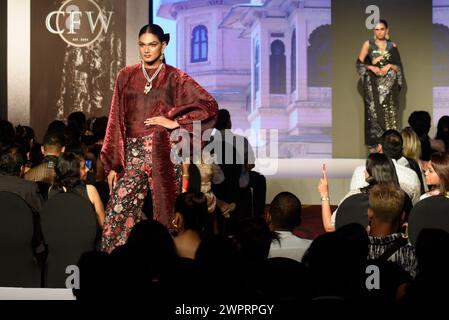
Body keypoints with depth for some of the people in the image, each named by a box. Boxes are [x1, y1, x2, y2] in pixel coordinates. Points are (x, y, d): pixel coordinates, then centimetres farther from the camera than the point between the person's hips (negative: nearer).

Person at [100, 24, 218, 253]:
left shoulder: (174, 78, 4)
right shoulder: (126, 76, 12)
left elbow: (209, 105, -1)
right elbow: (116, 121, 11)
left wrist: (176, 122, -5)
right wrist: (113, 164, 5)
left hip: (162, 155, -2)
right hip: (131, 154, 2)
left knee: (164, 214, -1)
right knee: (117, 215, -6)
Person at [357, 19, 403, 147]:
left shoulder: (392, 46, 8)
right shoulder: (368, 44, 4)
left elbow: (399, 66, 9)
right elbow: (360, 63, 2)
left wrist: (389, 66, -10)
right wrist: (371, 67, -14)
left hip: (389, 85, 2)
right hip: (373, 85, -1)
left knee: (390, 113, -4)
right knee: (374, 113, -7)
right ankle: (375, 145, -4)